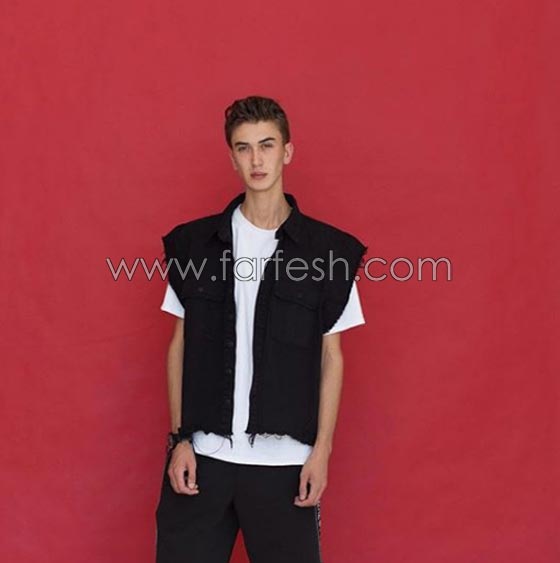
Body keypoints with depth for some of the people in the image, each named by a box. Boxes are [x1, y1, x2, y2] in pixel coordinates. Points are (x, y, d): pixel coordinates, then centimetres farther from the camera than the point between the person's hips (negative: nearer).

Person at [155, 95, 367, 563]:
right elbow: (180, 344, 7)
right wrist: (180, 438, 2)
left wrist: (322, 450, -2)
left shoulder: (328, 249, 0)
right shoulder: (194, 243, 5)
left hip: (285, 462, -1)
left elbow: (332, 357, 2)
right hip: (202, 455, 1)